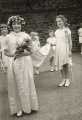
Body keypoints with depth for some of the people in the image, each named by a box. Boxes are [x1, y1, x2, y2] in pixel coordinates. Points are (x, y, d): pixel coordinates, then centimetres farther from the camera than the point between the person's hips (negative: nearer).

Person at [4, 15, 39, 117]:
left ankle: (27, 106, 20)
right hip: (13, 63, 2)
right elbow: (6, 51, 9)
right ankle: (19, 108, 17)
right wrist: (12, 54, -11)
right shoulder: (8, 37, 6)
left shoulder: (25, 35, 1)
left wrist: (22, 52, -15)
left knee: (26, 84, 4)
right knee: (15, 85, 4)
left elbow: (30, 51, 2)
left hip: (25, 62, -2)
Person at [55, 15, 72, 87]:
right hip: (58, 49, 5)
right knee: (60, 65, 6)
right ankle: (63, 79, 18)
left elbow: (70, 41, -5)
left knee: (66, 65, 0)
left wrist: (70, 50, -9)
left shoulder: (67, 30, -5)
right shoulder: (57, 31, 9)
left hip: (65, 49, -5)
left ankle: (68, 80, 14)